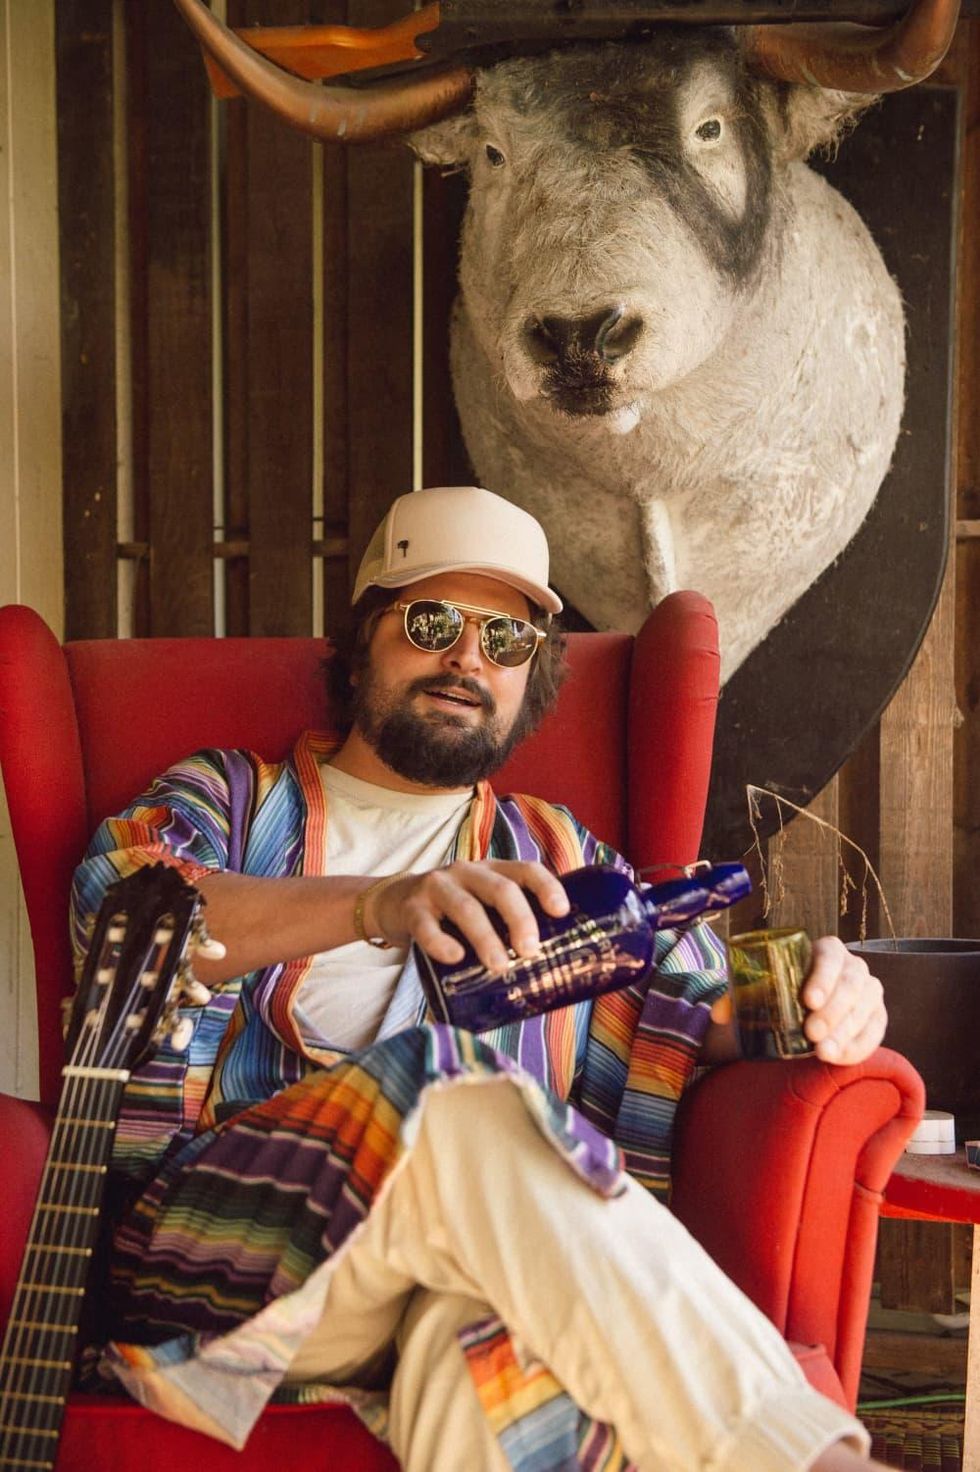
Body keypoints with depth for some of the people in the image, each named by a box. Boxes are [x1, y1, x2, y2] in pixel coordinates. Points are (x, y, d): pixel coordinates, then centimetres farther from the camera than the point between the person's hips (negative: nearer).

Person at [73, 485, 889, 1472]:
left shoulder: (558, 860, 29)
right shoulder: (226, 799, 20)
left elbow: (695, 1020, 15)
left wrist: (807, 1005, -10)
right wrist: (374, 903, -23)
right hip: (222, 1243, -1)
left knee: (495, 1321, -38)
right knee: (459, 1111, -35)